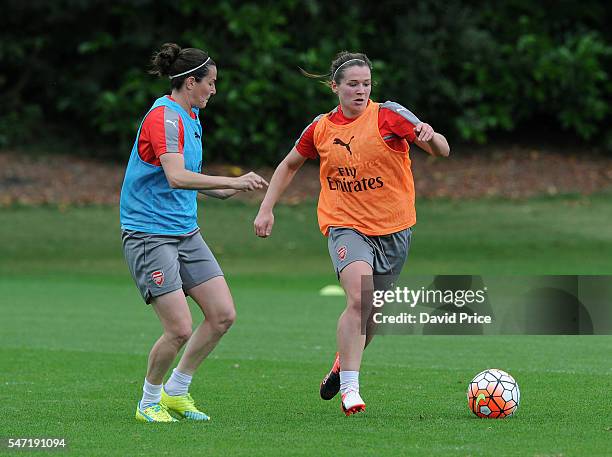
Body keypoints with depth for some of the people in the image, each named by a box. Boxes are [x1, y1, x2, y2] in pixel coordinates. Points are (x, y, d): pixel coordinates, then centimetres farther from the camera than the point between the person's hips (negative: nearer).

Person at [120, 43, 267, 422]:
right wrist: (233, 182, -33)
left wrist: (228, 191, 17)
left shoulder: (189, 117, 14)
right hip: (149, 233, -10)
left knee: (223, 315, 2)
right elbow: (176, 177, -31)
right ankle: (149, 403, 9)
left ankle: (176, 392, 17)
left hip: (185, 232, 10)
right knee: (180, 329, -14)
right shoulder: (164, 117, -16)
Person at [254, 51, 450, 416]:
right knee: (360, 300, -25)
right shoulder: (321, 128, 1)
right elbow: (289, 165, 19)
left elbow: (443, 150, -11)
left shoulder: (389, 116, -7)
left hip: (393, 228, 1)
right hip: (346, 225, -1)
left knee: (371, 312, 13)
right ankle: (350, 389, -19)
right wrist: (267, 209, 11)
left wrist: (430, 136, -34)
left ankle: (345, 362, 44)